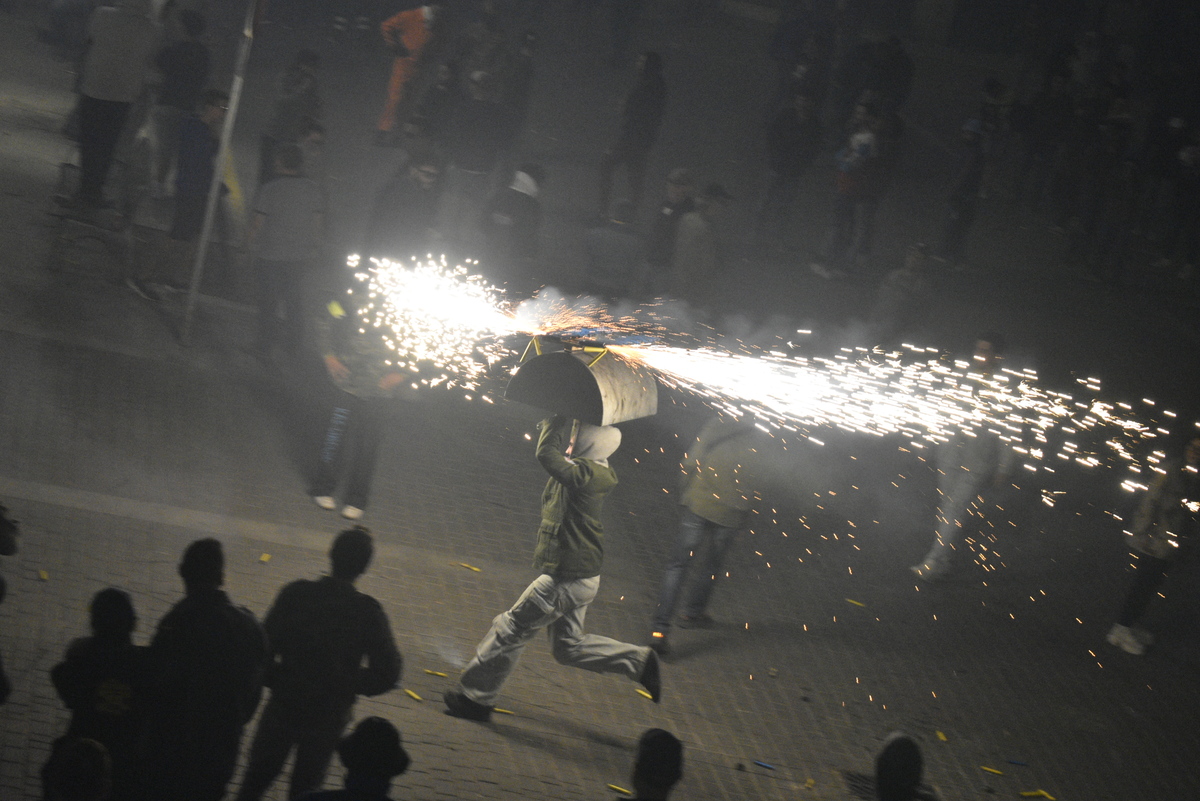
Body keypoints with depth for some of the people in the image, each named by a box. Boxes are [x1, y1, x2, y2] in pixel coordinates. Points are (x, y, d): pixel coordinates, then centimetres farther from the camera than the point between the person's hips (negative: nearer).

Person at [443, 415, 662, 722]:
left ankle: (476, 696, 17)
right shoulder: (588, 470, 3)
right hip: (576, 574, 10)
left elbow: (547, 455, -38)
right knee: (568, 646, 21)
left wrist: (556, 421, -24)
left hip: (568, 579, -10)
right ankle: (640, 661, 20)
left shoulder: (588, 474, -25)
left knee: (511, 630, 5)